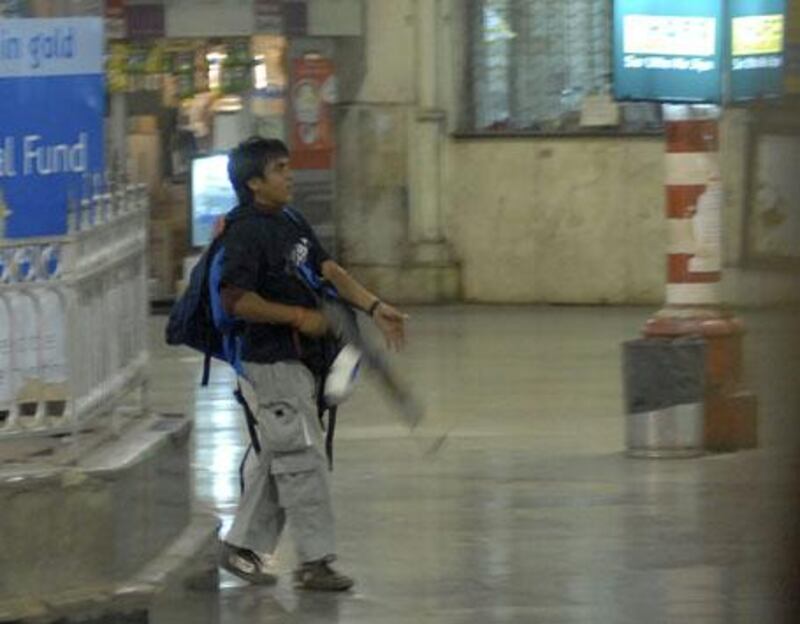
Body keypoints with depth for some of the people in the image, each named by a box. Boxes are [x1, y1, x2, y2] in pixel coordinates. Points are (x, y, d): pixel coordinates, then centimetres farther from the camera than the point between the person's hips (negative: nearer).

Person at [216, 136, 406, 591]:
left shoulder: (293, 224, 13)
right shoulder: (247, 233, -15)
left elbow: (329, 270, 8)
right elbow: (236, 300, -21)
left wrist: (374, 307, -4)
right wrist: (300, 318, -19)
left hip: (303, 358, 9)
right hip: (274, 360, -9)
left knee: (279, 457, 14)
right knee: (304, 457, -8)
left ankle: (243, 546, 24)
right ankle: (315, 561, -4)